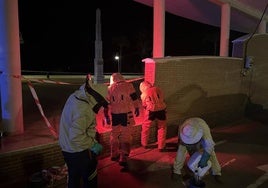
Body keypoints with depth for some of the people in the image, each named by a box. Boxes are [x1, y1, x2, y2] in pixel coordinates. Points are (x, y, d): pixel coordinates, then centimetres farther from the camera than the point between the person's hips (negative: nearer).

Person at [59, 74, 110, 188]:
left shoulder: (75, 96, -8)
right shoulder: (83, 109, -32)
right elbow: (76, 137, -32)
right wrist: (93, 145, -21)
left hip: (67, 150, 8)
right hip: (80, 152, -8)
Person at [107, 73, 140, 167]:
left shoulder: (110, 88, 7)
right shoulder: (128, 85, -1)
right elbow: (134, 98, -2)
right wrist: (137, 108, 10)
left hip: (114, 114, 3)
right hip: (126, 114, -3)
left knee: (114, 134, 20)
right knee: (126, 136, 6)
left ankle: (114, 154, 34)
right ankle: (123, 158, 5)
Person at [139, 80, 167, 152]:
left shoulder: (144, 94, 4)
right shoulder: (158, 89, 7)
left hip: (151, 111, -1)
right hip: (161, 110, 1)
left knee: (145, 127, 21)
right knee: (162, 128, 17)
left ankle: (144, 144, 34)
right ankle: (161, 147, 20)